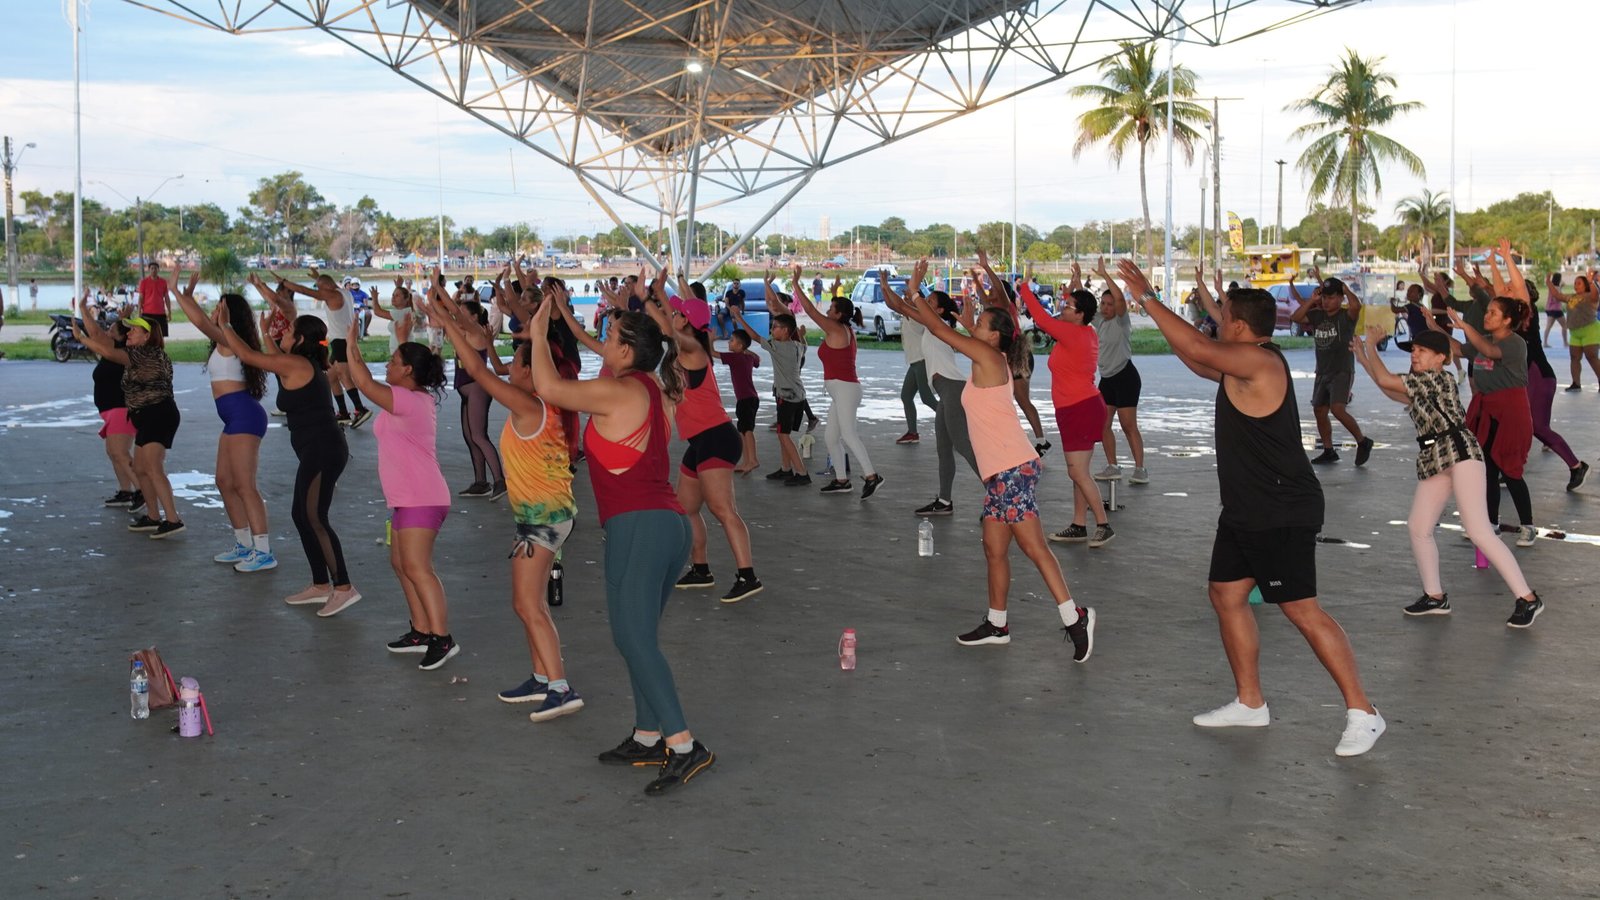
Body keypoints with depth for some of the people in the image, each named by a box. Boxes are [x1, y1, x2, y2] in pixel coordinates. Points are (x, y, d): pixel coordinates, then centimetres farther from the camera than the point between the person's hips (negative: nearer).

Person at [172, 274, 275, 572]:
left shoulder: (228, 340, -8)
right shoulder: (225, 342, 19)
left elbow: (200, 321, -22)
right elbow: (203, 320, 36)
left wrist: (177, 293, -11)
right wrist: (188, 295, 30)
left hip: (243, 415, -10)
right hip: (235, 418, 10)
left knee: (244, 486, -11)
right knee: (225, 483, 15)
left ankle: (264, 552, -12)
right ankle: (244, 545, 22)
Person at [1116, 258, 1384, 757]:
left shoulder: (1259, 361, -18)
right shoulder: (1241, 367, 12)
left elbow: (1197, 347, -29)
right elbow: (1197, 361, 24)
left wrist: (1146, 297, -22)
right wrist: (1151, 304, 19)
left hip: (1281, 514, -11)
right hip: (1245, 510, 11)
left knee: (1302, 609, -8)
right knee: (1226, 595, 13)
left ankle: (1362, 712, 1)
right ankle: (1250, 702, 23)